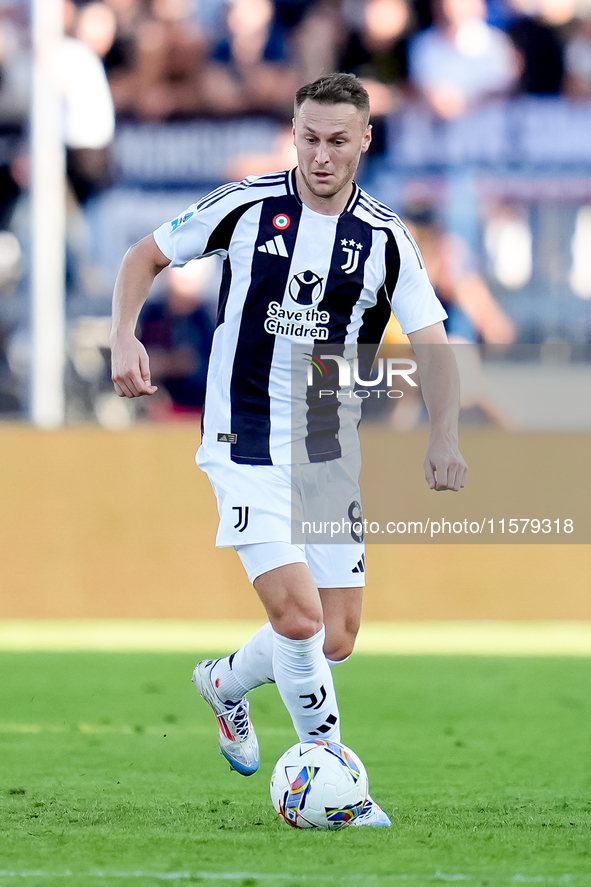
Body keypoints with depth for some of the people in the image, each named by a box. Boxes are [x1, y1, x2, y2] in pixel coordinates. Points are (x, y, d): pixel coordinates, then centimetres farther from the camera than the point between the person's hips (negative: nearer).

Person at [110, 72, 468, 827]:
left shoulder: (386, 238, -1)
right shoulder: (245, 206, -7)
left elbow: (432, 344, -1)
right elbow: (146, 256, 5)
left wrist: (443, 438, -16)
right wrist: (124, 337, -11)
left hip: (331, 455, 4)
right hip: (248, 447, -4)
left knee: (336, 640, 7)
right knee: (298, 614, -19)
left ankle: (226, 682, 37)